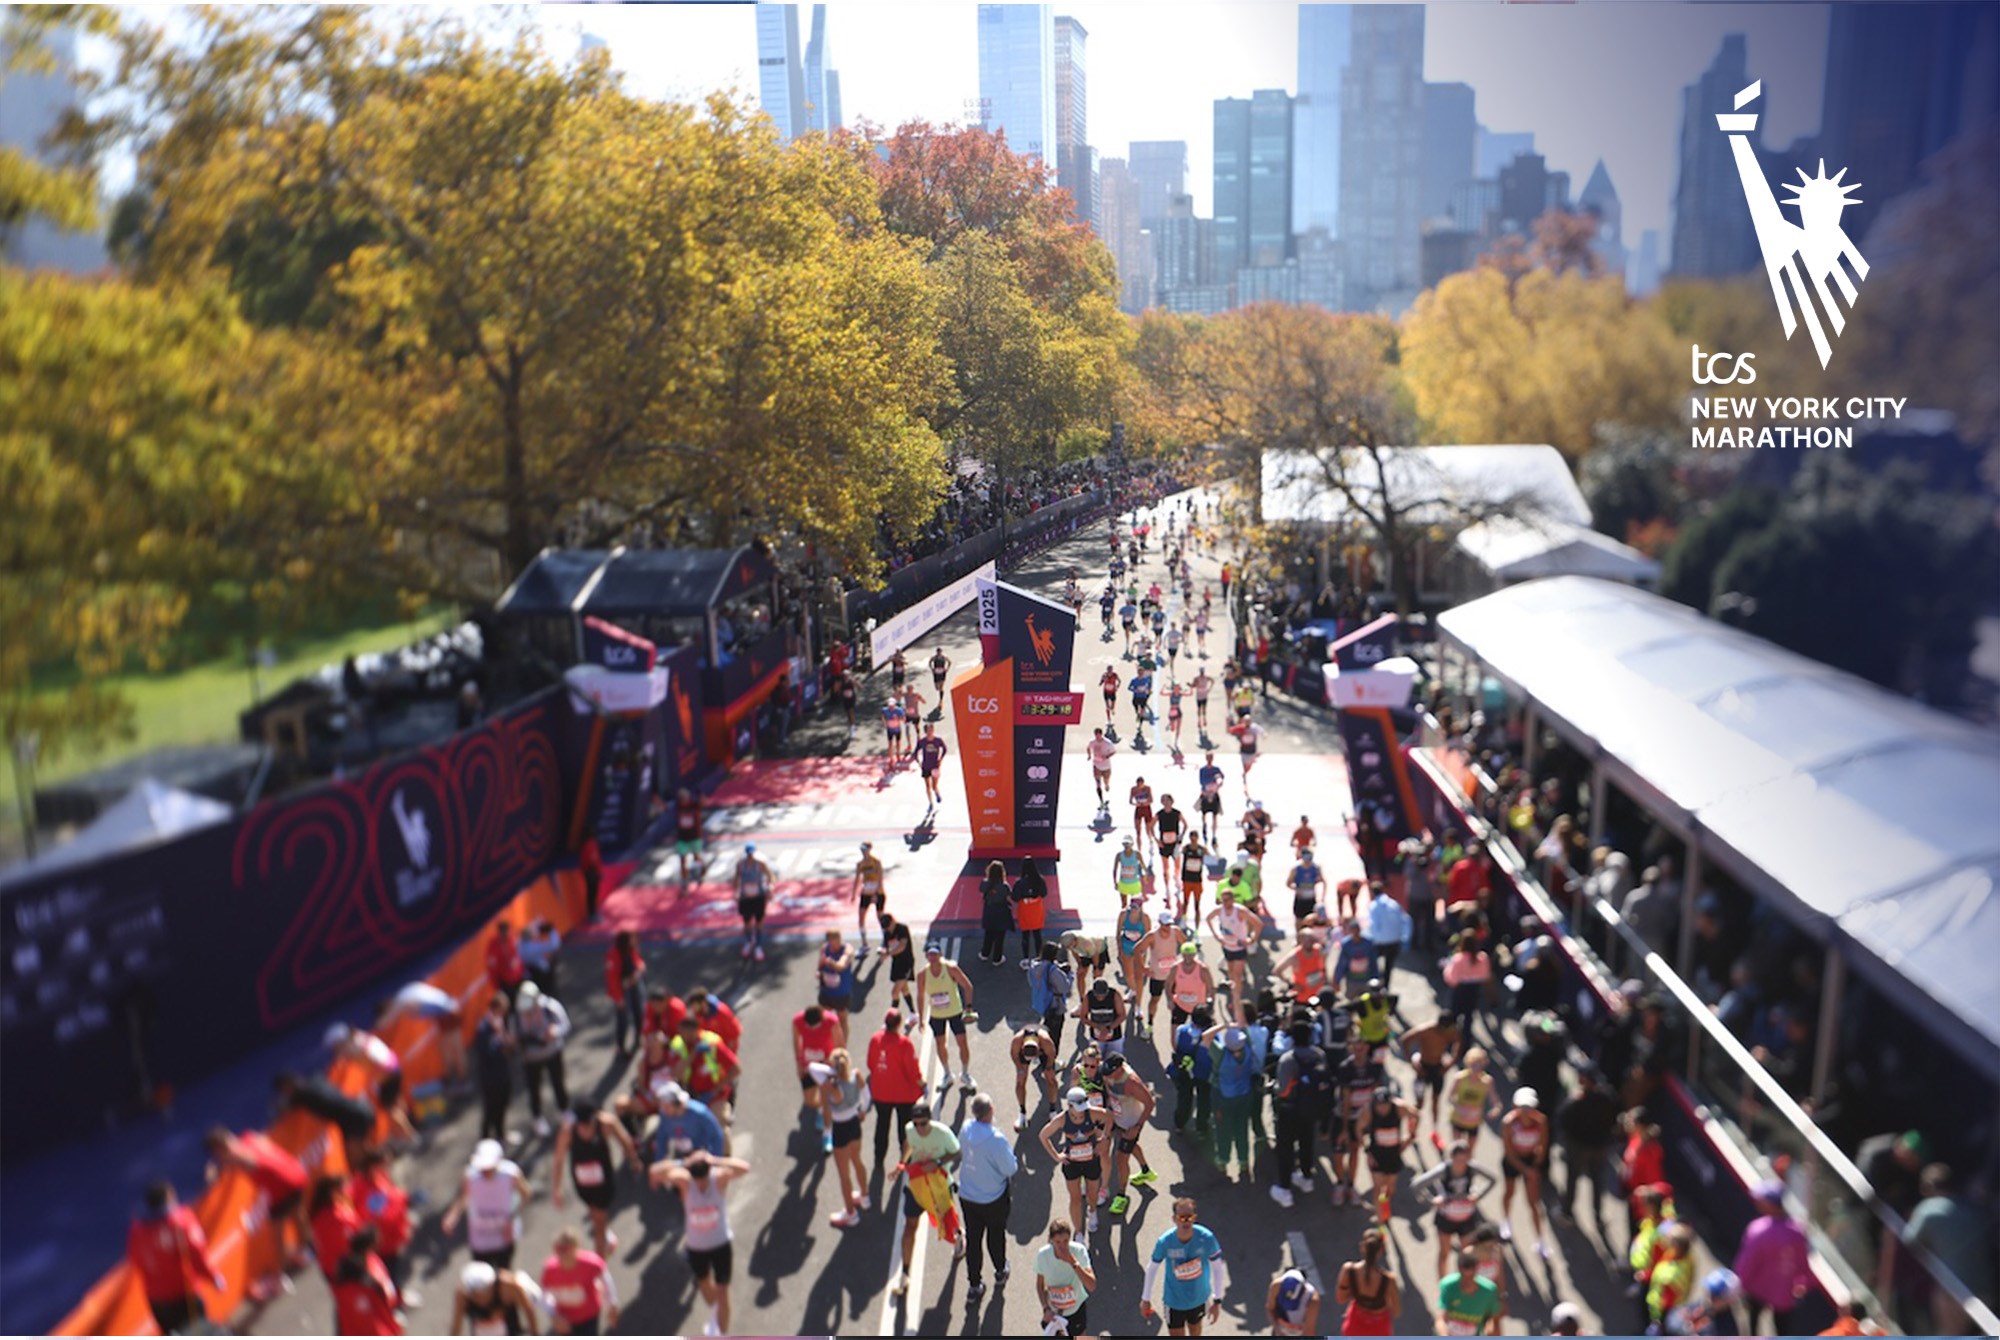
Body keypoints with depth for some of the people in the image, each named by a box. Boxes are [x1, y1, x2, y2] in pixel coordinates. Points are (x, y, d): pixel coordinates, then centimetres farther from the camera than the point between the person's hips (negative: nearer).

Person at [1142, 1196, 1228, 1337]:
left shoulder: (1206, 1238, -27)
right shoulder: (1164, 1241, -27)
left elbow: (1218, 1268, -11)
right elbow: (1152, 1269, -9)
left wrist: (1217, 1300, -7)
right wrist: (1145, 1299, 1)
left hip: (1199, 1298, 2)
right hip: (1174, 1302, -2)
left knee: (1195, 1329, 28)